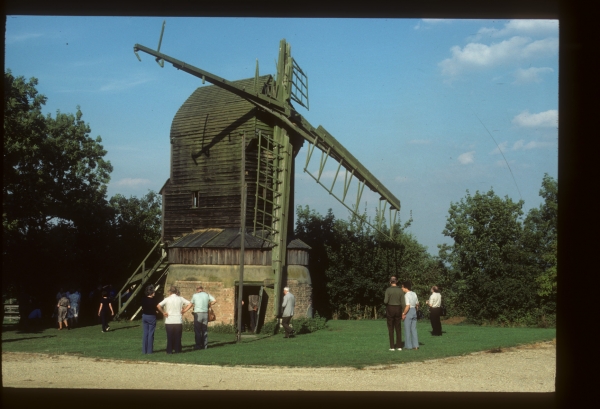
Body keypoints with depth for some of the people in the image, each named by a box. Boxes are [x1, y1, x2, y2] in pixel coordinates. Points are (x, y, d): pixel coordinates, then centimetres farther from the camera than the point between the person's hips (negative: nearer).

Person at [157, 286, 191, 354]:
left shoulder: (167, 299, -4)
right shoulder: (180, 299, 1)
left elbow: (158, 306, -15)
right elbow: (190, 304, -1)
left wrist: (163, 312, -5)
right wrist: (184, 311, 1)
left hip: (169, 321, -1)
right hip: (178, 321, 1)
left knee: (170, 336, 7)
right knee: (178, 336, 9)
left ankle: (169, 350, 8)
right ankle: (177, 350, 11)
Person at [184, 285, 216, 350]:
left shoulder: (195, 295, 3)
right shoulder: (207, 294, 8)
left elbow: (190, 304, 11)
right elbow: (214, 300, 2)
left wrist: (183, 311, 23)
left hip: (198, 314, -3)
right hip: (205, 313, 3)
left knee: (197, 330, 3)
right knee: (205, 330, 9)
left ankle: (198, 345, 1)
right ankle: (205, 345, 9)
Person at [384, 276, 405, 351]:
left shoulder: (388, 290, -9)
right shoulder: (400, 290, -1)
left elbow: (386, 301, -15)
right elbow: (402, 303, -4)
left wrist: (384, 300, 9)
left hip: (390, 309, -3)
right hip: (398, 310, 3)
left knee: (390, 329, 4)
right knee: (398, 328, 10)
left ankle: (392, 347, 1)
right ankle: (399, 346, 7)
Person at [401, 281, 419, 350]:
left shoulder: (406, 295, -15)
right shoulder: (414, 294, 9)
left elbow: (407, 306, -22)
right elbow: (417, 304, 15)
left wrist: (403, 314, -14)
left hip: (408, 312, -7)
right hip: (414, 311, 7)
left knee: (407, 329, 2)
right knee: (414, 329, 11)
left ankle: (408, 346, 5)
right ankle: (415, 345, 10)